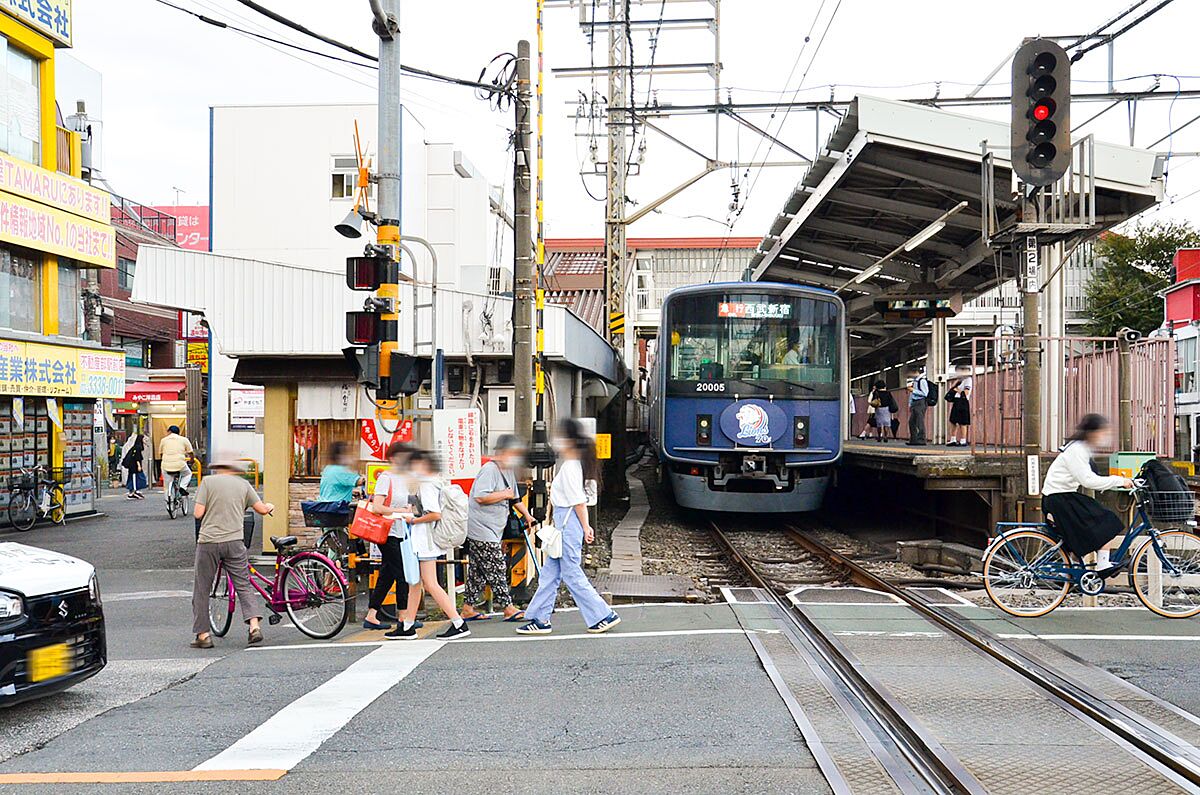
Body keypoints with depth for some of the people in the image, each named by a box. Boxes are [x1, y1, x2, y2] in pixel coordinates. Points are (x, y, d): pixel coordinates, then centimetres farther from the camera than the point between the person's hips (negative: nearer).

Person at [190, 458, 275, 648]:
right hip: (234, 541, 2)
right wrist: (270, 506, 31)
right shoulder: (243, 484, 8)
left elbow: (198, 513, -4)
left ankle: (203, 634, 12)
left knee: (201, 590, 9)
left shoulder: (208, 481, 2)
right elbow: (261, 509, 10)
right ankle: (255, 626, -8)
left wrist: (211, 509, 17)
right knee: (244, 585, 6)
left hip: (208, 541, -2)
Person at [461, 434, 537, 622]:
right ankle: (508, 608, -5)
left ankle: (468, 608, 18)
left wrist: (527, 515, 21)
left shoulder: (508, 471, 16)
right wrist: (504, 494, -16)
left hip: (491, 530, 10)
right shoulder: (489, 470, -15)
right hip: (481, 528, -10)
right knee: (496, 569, -8)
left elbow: (515, 498, 29)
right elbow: (480, 497, -26)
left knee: (478, 571, 12)